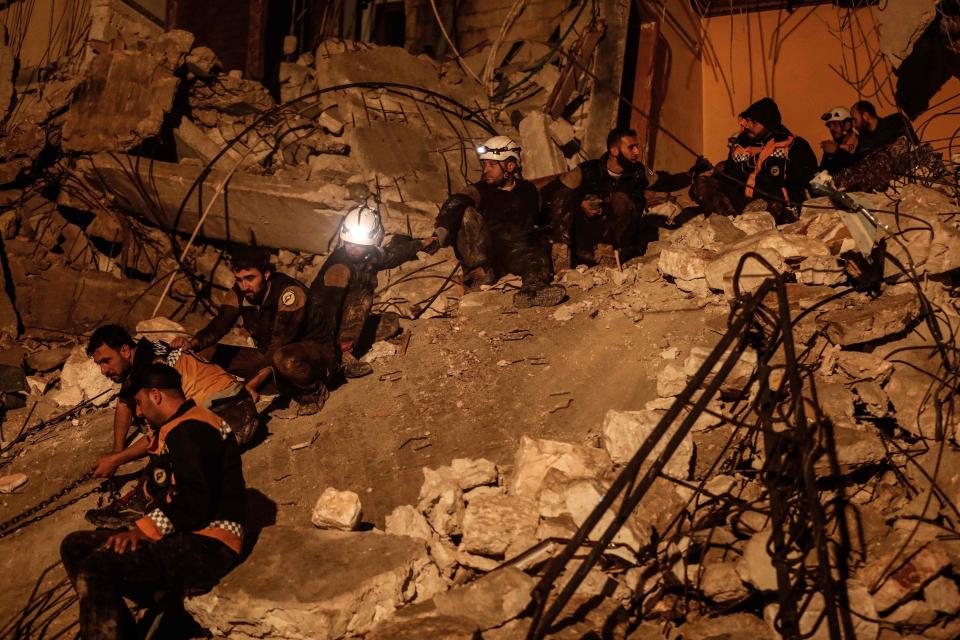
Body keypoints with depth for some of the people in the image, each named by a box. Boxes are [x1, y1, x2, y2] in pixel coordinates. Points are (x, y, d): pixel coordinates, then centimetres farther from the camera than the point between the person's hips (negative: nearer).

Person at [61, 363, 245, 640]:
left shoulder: (191, 430, -12)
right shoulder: (179, 428, 23)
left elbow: (196, 502, -21)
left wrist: (145, 531, -16)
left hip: (207, 546, -11)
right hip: (183, 537, 11)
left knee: (96, 569, -29)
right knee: (74, 547, 7)